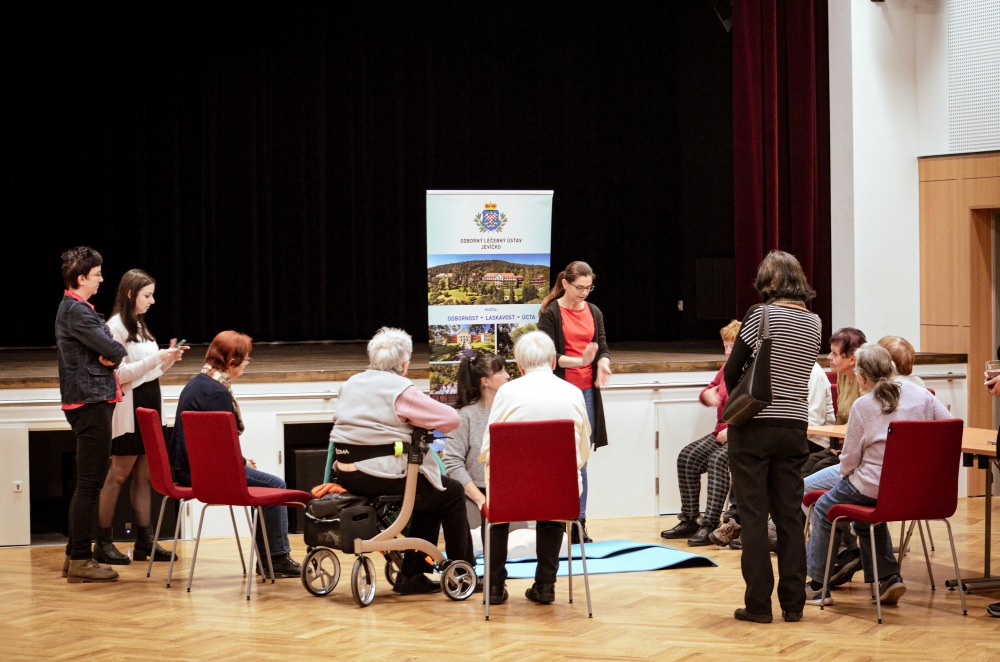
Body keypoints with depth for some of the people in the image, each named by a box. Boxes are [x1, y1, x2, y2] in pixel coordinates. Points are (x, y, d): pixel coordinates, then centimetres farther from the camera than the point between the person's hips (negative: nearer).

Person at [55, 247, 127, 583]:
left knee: (88, 482, 15)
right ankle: (80, 559, -5)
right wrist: (114, 353, 1)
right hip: (90, 403, -11)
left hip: (90, 403, 11)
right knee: (89, 482, -8)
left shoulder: (77, 308, 18)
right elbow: (115, 350, -20)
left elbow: (114, 351, 15)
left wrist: (109, 355, -5)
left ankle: (75, 555, 20)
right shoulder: (76, 311, -15)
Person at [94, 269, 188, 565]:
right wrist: (157, 358, -20)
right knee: (119, 474, -4)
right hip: (129, 408, -8)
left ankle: (145, 541, 9)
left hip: (150, 404, 8)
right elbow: (119, 374, -18)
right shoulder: (115, 327, -11)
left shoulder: (139, 326, 16)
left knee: (144, 474, 7)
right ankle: (103, 543, 1)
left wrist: (169, 358, 2)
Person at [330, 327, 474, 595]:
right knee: (452, 494, 13)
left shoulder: (351, 384, 13)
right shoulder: (401, 390, -10)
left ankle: (413, 574, 26)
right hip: (382, 477, -8)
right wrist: (422, 420, 9)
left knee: (429, 495, 27)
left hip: (346, 475, 8)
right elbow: (451, 419, -12)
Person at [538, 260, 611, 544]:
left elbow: (603, 348, 11)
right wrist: (580, 361, -24)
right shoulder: (551, 314, -4)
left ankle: (579, 521, 9)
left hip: (586, 391, 5)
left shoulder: (594, 312, 13)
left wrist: (603, 362, -12)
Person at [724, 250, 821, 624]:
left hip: (753, 427, -5)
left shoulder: (760, 315, -11)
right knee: (790, 514, 8)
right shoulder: (814, 322, 5)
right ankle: (793, 603, 9)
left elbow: (731, 372, -5)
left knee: (753, 515, 0)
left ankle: (758, 603, 1)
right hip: (794, 426, 5)